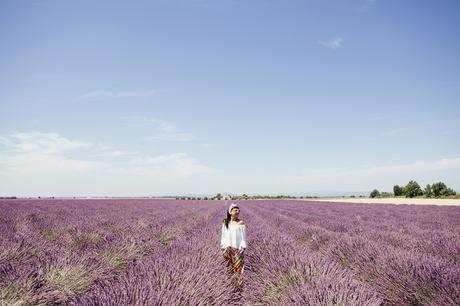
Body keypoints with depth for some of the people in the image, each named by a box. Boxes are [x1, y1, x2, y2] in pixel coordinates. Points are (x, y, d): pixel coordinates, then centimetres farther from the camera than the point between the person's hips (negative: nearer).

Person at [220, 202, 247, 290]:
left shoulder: (241, 223, -8)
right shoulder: (225, 222, 1)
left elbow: (243, 236, -5)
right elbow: (223, 235, 8)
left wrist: (243, 247, -9)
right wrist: (223, 246, 7)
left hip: (238, 247, -2)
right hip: (228, 246, 2)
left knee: (238, 264, 1)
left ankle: (239, 280, 16)